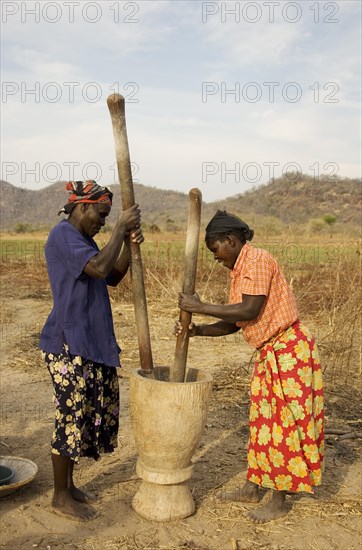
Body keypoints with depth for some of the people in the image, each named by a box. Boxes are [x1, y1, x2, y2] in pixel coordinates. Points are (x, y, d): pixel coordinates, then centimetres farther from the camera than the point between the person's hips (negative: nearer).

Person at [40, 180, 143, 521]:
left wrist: (129, 244, 3)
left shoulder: (83, 238, 16)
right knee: (71, 415, -1)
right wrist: (120, 228, -17)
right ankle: (60, 497, 16)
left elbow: (112, 279, 16)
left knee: (93, 411, 15)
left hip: (93, 342, 10)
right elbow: (100, 268, -28)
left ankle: (68, 484, 30)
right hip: (68, 345, -10)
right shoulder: (63, 235, -14)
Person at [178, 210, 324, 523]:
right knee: (262, 420, 17)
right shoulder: (239, 270, 12)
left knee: (286, 424, 2)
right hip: (269, 353, 10)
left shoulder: (257, 260, -17)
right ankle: (253, 488, 31)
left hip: (289, 350, -10)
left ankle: (279, 502, 16)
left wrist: (200, 307, -19)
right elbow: (235, 323, 11)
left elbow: (249, 312, -25)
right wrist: (198, 330, -1)